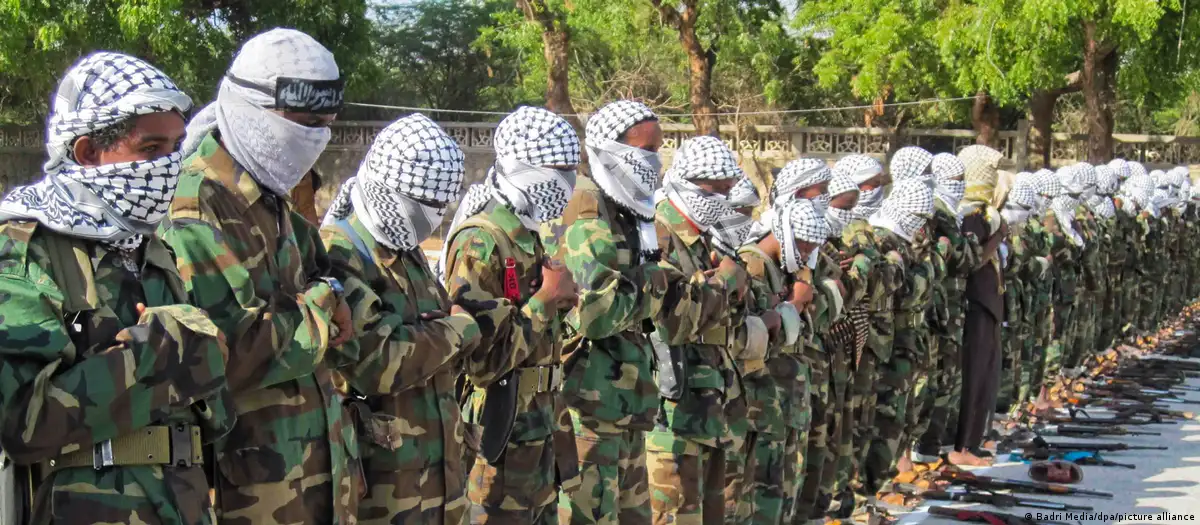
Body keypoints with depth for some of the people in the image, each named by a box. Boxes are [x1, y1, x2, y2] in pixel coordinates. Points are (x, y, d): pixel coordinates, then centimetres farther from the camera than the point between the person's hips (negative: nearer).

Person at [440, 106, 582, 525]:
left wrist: (560, 301, 4)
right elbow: (481, 357, -25)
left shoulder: (527, 238, 13)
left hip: (539, 427, 10)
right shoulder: (481, 243, -18)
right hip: (504, 432, -9)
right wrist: (546, 299, -17)